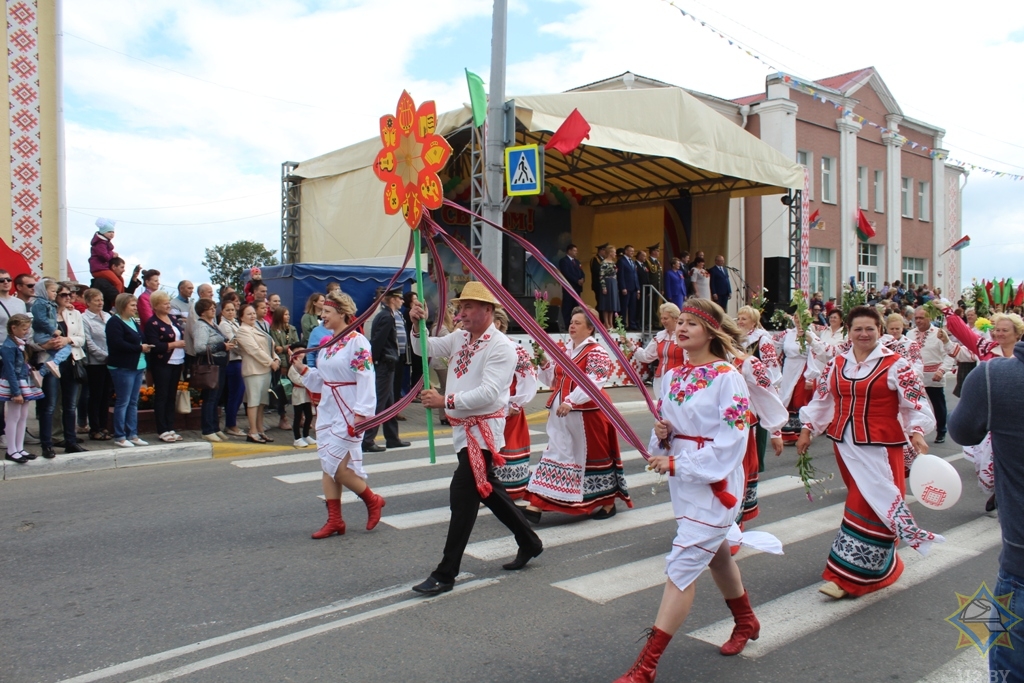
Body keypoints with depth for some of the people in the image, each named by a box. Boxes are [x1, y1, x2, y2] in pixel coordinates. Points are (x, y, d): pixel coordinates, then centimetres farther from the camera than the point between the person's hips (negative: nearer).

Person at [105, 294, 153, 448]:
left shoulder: (133, 321, 18)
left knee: (133, 402, 11)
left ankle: (132, 435, 17)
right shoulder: (114, 322, -10)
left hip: (137, 367, 9)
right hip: (123, 368, -9)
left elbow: (139, 340, 20)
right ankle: (119, 437, 4)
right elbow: (118, 344, -21)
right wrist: (140, 348, -14)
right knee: (123, 402, -3)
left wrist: (146, 347, -2)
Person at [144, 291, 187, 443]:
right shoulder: (152, 323, -9)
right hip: (162, 364, -7)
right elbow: (155, 346, -18)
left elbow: (182, 335, 20)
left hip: (177, 362, 7)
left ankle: (170, 428, 16)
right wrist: (175, 344, -16)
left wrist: (186, 341, -1)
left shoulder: (173, 318, 13)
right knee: (162, 396, 0)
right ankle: (163, 431, 4)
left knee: (172, 396, 11)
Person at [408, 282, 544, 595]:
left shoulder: (501, 346, -16)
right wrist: (418, 326, -10)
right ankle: (529, 543, 36)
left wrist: (445, 401, -26)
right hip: (463, 427, 9)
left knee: (463, 496, -9)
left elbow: (488, 393, -24)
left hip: (484, 429, -9)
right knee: (487, 489, 19)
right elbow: (427, 348, 8)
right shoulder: (459, 337, 9)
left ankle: (446, 574, 0)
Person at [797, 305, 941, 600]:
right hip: (845, 443, 5)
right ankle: (880, 564, 32)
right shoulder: (836, 365, 8)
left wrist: (916, 432, -23)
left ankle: (849, 576, 0)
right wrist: (807, 430, 13)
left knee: (870, 505, -5)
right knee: (863, 502, 14)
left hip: (880, 447, -5)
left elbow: (915, 404, -8)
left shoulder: (896, 365, -5)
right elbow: (820, 399, 16)